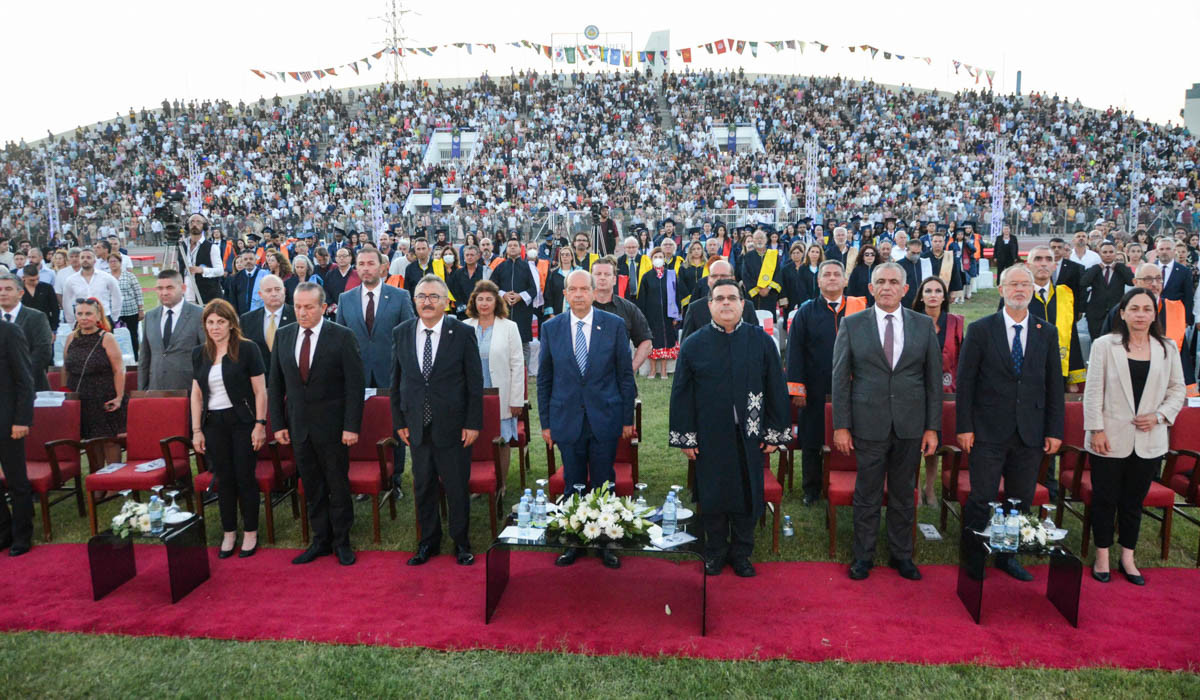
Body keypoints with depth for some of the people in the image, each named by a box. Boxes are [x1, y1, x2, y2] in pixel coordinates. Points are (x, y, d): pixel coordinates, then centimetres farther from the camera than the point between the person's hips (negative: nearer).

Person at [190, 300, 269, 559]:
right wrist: (196, 430, 6)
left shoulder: (247, 349, -5)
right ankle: (229, 533, 21)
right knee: (223, 480, 9)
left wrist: (260, 424, -10)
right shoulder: (199, 353, 8)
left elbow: (260, 391, -6)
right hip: (214, 424, 4)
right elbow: (196, 394, 11)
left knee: (245, 478, 1)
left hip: (242, 421, -4)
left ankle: (250, 533, 15)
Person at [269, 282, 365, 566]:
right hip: (299, 427, 4)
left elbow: (355, 385, -10)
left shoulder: (343, 337, -9)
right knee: (312, 488, 12)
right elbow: (275, 384, 9)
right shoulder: (283, 336, 5)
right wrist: (278, 423, 3)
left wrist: (352, 426, -14)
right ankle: (321, 541, 26)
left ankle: (341, 542, 22)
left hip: (332, 426, -4)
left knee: (338, 486, 7)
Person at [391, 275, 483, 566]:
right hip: (417, 425, 3)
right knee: (422, 487, 14)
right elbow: (396, 381, 8)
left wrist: (473, 423, -8)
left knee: (457, 487, 7)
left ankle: (461, 543, 25)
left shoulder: (463, 333, -6)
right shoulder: (401, 333, 4)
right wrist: (399, 422, 5)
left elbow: (475, 382, -5)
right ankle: (428, 542, 31)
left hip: (452, 425, -3)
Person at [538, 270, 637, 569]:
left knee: (604, 486, 9)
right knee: (573, 486, 11)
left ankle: (606, 542, 23)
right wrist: (545, 421, 4)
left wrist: (627, 418, 0)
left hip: (604, 419, -1)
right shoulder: (551, 328, 1)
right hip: (567, 419, 1)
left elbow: (625, 374, 1)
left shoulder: (614, 325, -3)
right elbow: (544, 378, 6)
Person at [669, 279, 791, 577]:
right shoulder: (693, 345, 1)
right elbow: (681, 394, 1)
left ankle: (741, 553, 27)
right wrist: (685, 437, -3)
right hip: (709, 438, 0)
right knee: (712, 496, 9)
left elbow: (776, 390, 4)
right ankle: (715, 551, 27)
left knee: (747, 495, 9)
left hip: (748, 437, 1)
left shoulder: (762, 342, 2)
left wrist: (774, 433, 0)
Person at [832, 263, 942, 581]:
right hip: (868, 424, -1)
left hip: (910, 425, 2)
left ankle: (901, 555, 30)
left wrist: (932, 427, 1)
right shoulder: (852, 324, -1)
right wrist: (841, 425, -5)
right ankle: (863, 556, 24)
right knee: (867, 495, 8)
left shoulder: (924, 325, 4)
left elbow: (934, 379, 5)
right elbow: (840, 378, -1)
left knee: (903, 494, 13)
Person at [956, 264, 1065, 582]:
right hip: (988, 433, -3)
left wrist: (1054, 431, 3)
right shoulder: (980, 329, -1)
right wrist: (964, 427, -8)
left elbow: (1054, 385, 8)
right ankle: (973, 560, 17)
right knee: (982, 499, 1)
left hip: (1030, 434, 3)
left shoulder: (1047, 332, 7)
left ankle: (1008, 556, 29)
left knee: (1021, 501, 12)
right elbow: (965, 382, -3)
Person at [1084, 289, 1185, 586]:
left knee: (1134, 501, 12)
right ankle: (1102, 557, 20)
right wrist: (1096, 430, -9)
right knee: (1105, 499, 6)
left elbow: (1177, 390, 10)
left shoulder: (1168, 348, 6)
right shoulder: (1104, 345, -2)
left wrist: (1159, 416, -7)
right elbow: (1093, 391, -4)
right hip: (1110, 439, -2)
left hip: (1149, 440, 3)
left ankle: (1127, 558, 25)